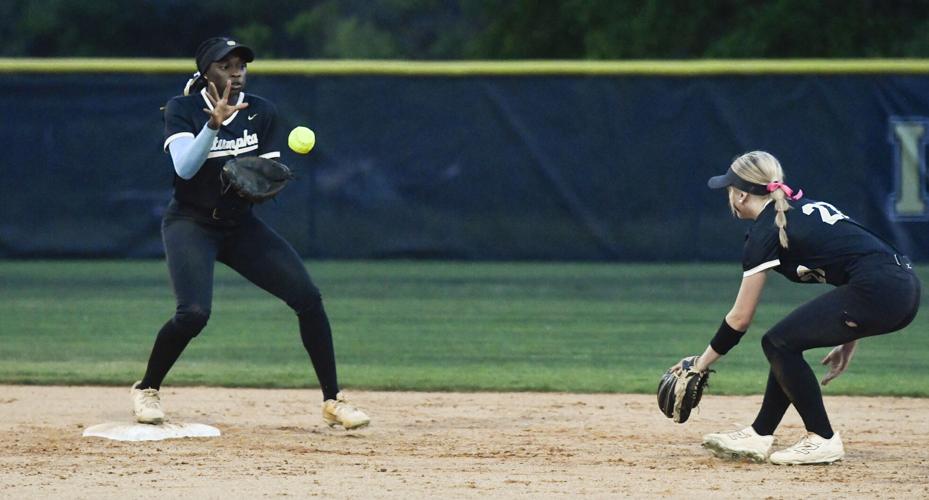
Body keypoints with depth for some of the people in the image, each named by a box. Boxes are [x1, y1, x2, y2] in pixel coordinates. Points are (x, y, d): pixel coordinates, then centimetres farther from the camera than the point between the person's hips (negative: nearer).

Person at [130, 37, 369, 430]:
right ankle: (146, 390, 1)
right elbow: (184, 168, -26)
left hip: (241, 225, 4)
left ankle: (333, 401, -1)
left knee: (308, 297, -10)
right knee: (193, 313, -25)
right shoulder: (182, 109, -11)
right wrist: (214, 125, -39)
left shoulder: (260, 112, 1)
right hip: (191, 223, -4)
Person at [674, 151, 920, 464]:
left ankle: (822, 440, 5)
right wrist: (849, 340, 25)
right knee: (787, 341, 18)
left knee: (779, 343, 1)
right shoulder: (805, 209, 24)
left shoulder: (767, 230, -1)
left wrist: (703, 362, 14)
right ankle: (759, 436, 21)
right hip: (904, 290, 9)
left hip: (879, 292, -9)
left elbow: (740, 319, 1)